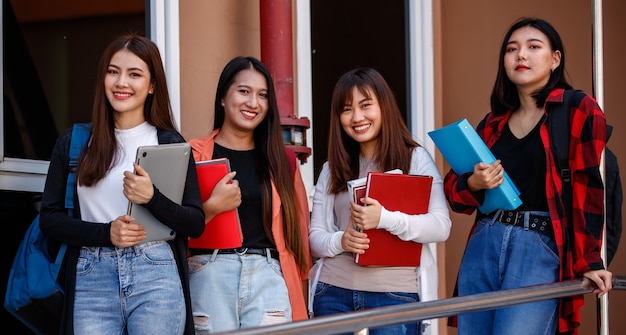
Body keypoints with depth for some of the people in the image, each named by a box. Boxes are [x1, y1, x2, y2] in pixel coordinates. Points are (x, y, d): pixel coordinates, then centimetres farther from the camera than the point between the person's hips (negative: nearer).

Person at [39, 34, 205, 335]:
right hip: (90, 278, 1)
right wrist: (106, 233, -9)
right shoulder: (72, 143, 10)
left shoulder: (170, 143, 7)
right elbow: (49, 218, 7)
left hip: (156, 278, -1)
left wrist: (152, 198, -16)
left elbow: (195, 224, 3)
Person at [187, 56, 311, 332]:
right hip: (210, 275, -2)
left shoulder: (281, 159, 14)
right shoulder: (196, 155, 6)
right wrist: (212, 207, -16)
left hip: (268, 276, 2)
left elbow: (298, 226, 16)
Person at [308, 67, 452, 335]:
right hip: (334, 292, 3)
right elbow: (314, 237, 8)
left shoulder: (415, 158, 1)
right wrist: (339, 242, -14)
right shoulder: (332, 168, 10)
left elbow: (441, 226, -9)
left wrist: (385, 219, -23)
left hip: (395, 294, -3)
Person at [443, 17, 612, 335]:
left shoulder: (579, 112, 3)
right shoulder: (492, 123, 18)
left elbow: (589, 190, -4)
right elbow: (453, 188, 19)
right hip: (482, 248, 6)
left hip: (540, 250, -6)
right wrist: (473, 184, -5)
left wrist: (589, 261, -12)